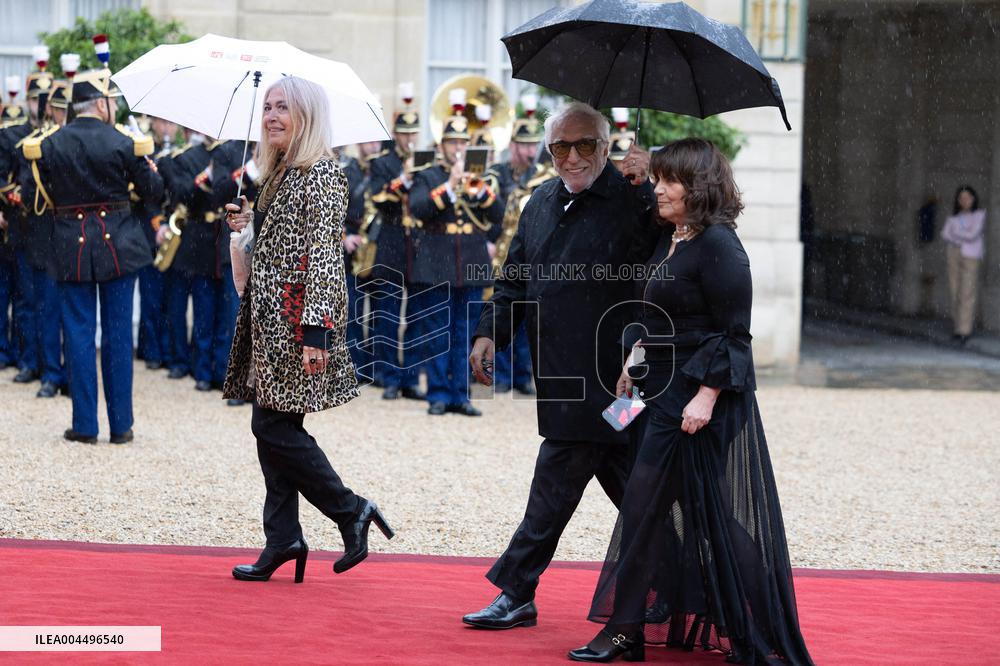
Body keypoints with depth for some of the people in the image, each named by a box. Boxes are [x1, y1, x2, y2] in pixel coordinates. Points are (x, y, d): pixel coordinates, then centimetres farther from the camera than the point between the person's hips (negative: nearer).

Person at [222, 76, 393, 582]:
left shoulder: (321, 175, -12)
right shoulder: (278, 173, 15)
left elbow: (323, 254, -18)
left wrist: (315, 331, -22)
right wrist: (248, 223, 7)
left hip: (297, 319, -9)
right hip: (269, 316, 9)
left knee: (273, 426, -8)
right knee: (272, 427, 7)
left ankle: (351, 511, 3)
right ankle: (283, 540, 11)